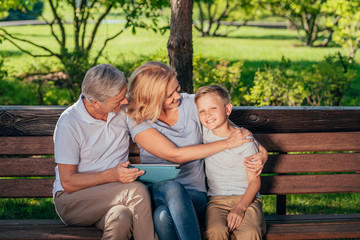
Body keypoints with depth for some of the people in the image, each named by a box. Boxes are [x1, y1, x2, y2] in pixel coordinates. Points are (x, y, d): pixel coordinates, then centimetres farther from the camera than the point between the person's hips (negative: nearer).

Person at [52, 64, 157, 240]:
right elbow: (68, 183, -12)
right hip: (72, 200, -4)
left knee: (122, 218, -35)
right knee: (137, 190, -30)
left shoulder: (123, 111, 3)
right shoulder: (69, 123, -13)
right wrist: (111, 175, -25)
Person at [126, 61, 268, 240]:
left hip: (194, 193, 1)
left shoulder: (193, 104, 4)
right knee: (171, 187, -39)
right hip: (156, 192, -1)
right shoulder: (138, 121, -4)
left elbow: (234, 130, 17)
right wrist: (228, 143, -13)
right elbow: (176, 155, -14)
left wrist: (260, 152, -3)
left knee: (163, 216, -36)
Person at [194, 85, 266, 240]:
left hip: (246, 198, -2)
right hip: (217, 200, 3)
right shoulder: (205, 131, 6)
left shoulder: (244, 140, -6)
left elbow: (254, 181, -6)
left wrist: (240, 208, -20)